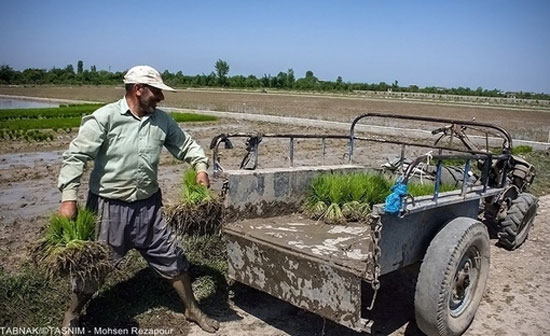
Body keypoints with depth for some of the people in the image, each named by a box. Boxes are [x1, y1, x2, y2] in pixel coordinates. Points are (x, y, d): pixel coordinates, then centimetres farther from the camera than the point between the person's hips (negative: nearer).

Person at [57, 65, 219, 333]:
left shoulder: (162, 120, 2)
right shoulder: (105, 118, -14)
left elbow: (186, 145, 13)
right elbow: (76, 156, -15)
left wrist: (200, 166, -5)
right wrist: (69, 198, -22)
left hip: (148, 206, 4)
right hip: (109, 207, -4)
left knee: (172, 259, 11)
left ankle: (192, 310, 31)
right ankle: (71, 316, 39)